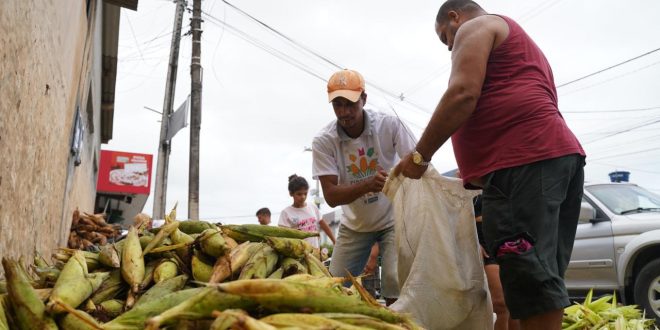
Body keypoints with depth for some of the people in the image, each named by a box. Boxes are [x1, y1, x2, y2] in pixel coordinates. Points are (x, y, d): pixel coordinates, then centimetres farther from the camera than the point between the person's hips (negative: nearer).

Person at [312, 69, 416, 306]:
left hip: (392, 218, -1)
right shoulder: (323, 141, -16)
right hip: (354, 225, 2)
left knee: (395, 282, -17)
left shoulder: (390, 125, -17)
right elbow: (331, 196, -19)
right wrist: (368, 184, -37)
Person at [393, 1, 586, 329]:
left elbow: (463, 95, -10)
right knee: (542, 279, 7)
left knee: (530, 278, -14)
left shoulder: (474, 27, 8)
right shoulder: (517, 43, 36)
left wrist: (419, 156, -4)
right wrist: (476, 177, 30)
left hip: (523, 161, -10)